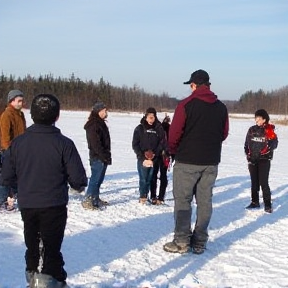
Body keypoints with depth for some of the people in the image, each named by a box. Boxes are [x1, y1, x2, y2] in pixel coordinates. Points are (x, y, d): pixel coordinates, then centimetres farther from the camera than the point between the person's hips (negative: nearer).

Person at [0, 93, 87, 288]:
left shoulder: (18, 142, -6)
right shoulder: (64, 143, -15)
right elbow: (79, 180, -15)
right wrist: (79, 184, 9)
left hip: (26, 206, 4)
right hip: (54, 206, -3)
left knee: (32, 246, 21)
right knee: (52, 248, 6)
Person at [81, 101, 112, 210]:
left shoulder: (101, 123, 17)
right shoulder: (93, 125, -14)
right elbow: (95, 143, -20)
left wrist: (107, 155, 17)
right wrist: (104, 156, -19)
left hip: (103, 157, 10)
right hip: (97, 157, -10)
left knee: (99, 179, 15)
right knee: (95, 179, -8)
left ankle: (95, 199, 24)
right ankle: (87, 201, -4)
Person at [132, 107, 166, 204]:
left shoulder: (159, 128, 4)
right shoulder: (140, 128, 3)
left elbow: (162, 143, 5)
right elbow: (135, 144, 2)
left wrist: (155, 154, -9)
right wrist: (142, 156, -8)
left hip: (154, 159, 1)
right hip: (142, 159, -1)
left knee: (152, 178, 3)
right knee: (143, 179, -4)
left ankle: (153, 197, 13)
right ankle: (143, 196, 8)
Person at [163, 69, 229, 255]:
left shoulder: (186, 104, -10)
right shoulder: (221, 107, 5)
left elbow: (175, 133, -10)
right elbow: (224, 133, 10)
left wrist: (173, 151, 7)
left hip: (187, 161, -4)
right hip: (211, 162, 5)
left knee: (183, 200, 4)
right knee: (205, 201, 9)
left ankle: (182, 241, 5)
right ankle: (200, 243, 14)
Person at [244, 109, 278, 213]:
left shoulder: (269, 130, -6)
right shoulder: (252, 129, 6)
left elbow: (274, 144, -10)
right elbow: (247, 143, 12)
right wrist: (248, 154, 3)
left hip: (264, 160, -4)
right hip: (252, 159, 4)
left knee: (263, 182, -8)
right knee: (254, 182, 12)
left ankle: (268, 204, 2)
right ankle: (255, 202, 24)